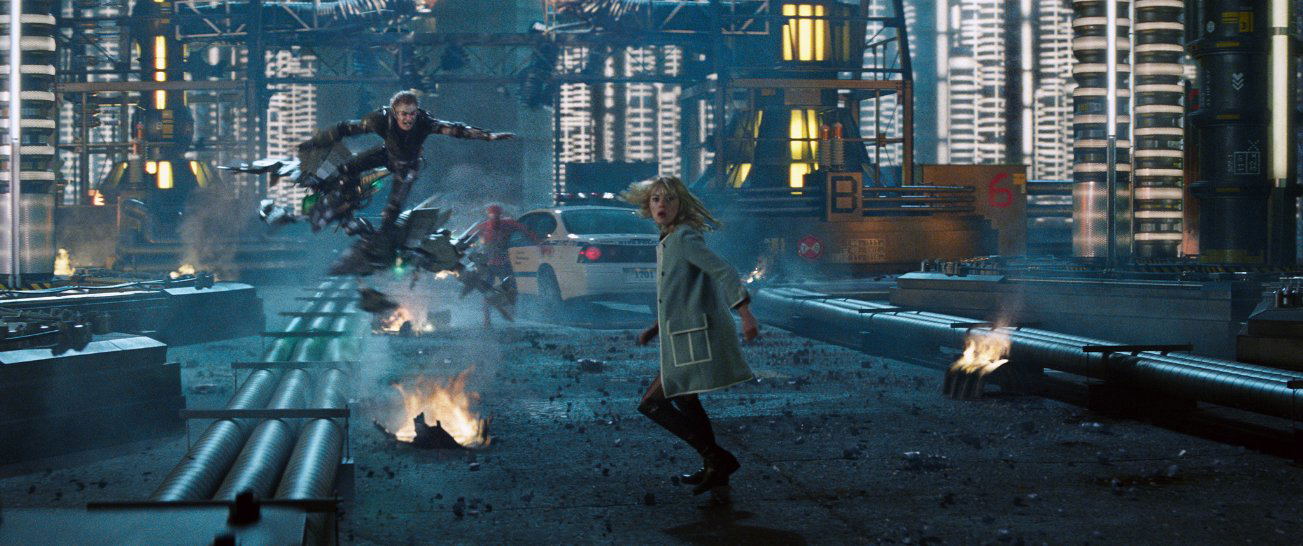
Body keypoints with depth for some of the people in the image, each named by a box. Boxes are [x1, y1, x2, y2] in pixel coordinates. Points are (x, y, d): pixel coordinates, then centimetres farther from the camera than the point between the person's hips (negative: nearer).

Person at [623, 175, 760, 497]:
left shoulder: (685, 238, -13)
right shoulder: (666, 244, 15)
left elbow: (725, 272, -22)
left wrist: (746, 315, -31)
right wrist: (656, 328, 17)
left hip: (698, 337, -10)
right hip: (687, 336, 10)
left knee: (652, 404, -8)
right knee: (684, 401, 24)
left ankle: (716, 458, -5)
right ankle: (714, 470, 35)